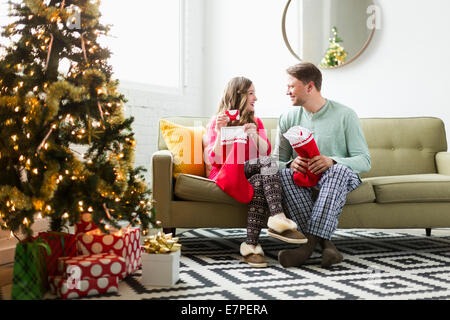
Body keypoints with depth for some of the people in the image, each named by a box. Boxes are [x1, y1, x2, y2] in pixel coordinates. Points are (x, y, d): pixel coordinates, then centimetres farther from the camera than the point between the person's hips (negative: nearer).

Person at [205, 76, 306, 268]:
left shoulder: (255, 121, 23)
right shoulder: (217, 121, 9)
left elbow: (265, 151, 5)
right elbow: (215, 160, -3)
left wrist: (254, 134, -12)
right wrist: (219, 133, -15)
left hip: (252, 174, 4)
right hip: (226, 175, -4)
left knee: (260, 184, -35)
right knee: (268, 163, -30)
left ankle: (251, 245, -37)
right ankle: (278, 219, -43)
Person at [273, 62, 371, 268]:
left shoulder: (345, 115, -3)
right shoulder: (288, 119, 7)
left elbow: (364, 161, -7)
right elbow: (276, 162, 5)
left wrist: (332, 161, -27)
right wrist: (292, 163, -20)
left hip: (339, 177, -2)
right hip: (302, 181, 3)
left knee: (339, 169, -38)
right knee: (284, 173, -32)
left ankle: (309, 244, -46)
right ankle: (326, 244, -39)